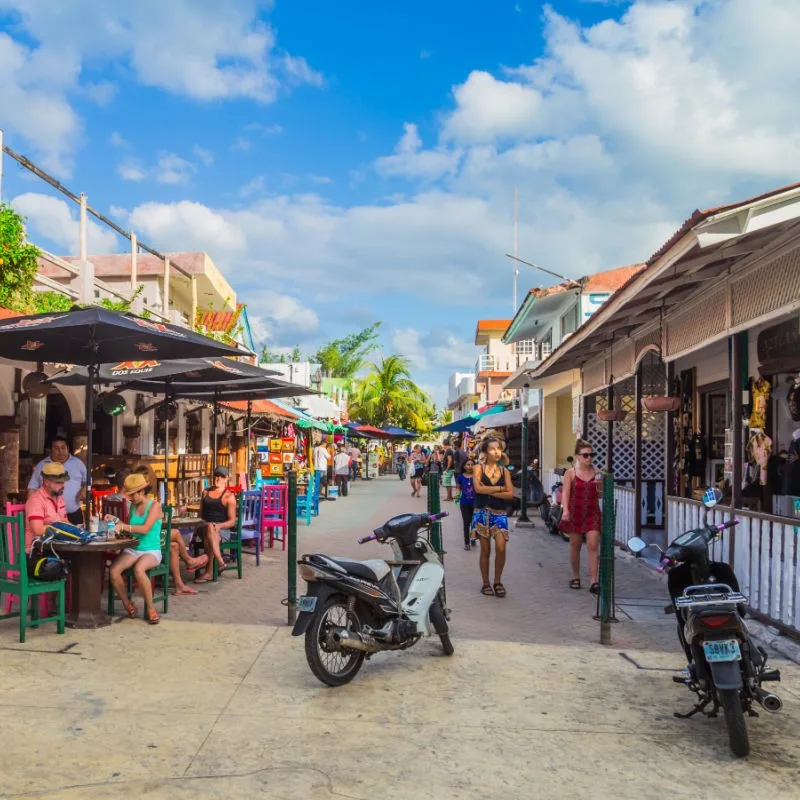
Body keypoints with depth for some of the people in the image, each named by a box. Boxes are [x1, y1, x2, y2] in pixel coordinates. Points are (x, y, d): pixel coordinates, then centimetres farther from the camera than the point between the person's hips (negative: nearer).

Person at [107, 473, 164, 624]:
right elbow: (130, 529, 16)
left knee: (138, 569, -37)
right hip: (133, 549, 6)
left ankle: (150, 609, -20)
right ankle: (128, 605, -1)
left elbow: (145, 529, -19)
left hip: (151, 551, -6)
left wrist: (123, 526, -24)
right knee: (113, 570, -23)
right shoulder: (134, 506, 12)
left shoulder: (155, 505, -7)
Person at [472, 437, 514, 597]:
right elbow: (478, 488, -16)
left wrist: (489, 491, -12)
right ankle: (486, 584, 17)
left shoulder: (504, 471, 8)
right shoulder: (479, 468, 1)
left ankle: (497, 581, 8)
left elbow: (510, 494, -4)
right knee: (485, 550, 4)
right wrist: (500, 488, -9)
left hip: (500, 514, 2)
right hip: (482, 512, -2)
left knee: (501, 548, -11)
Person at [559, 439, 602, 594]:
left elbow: (600, 495, 10)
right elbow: (565, 493, -6)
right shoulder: (570, 473, -1)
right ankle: (576, 577, 26)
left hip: (592, 513, 1)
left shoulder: (596, 473, 5)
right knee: (575, 546, 9)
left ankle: (593, 581, -9)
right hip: (575, 513, -1)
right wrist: (565, 510, -19)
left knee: (593, 546, -10)